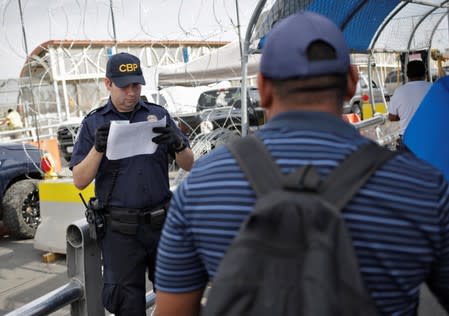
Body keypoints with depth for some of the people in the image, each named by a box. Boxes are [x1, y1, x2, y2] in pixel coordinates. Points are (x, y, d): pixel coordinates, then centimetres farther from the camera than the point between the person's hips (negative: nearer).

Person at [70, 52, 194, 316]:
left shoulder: (159, 115, 4)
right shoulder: (94, 123, 3)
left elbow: (189, 165, 5)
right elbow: (80, 181, -2)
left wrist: (177, 145, -17)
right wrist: (98, 148, -19)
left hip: (161, 223, 1)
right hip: (120, 230, -1)